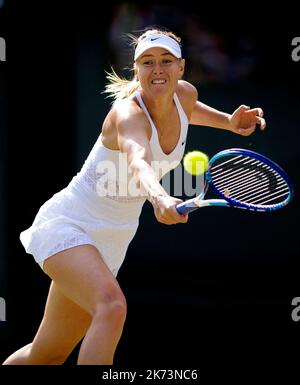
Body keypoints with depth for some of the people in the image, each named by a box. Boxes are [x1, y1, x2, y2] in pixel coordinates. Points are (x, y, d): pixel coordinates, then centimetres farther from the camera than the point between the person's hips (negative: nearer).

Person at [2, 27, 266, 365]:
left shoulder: (185, 95, -3)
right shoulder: (128, 113, -27)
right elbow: (138, 161, -50)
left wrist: (229, 121, 11)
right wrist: (159, 198, -70)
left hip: (110, 241, 8)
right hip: (67, 224, -7)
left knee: (49, 355, 12)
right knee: (111, 305, -36)